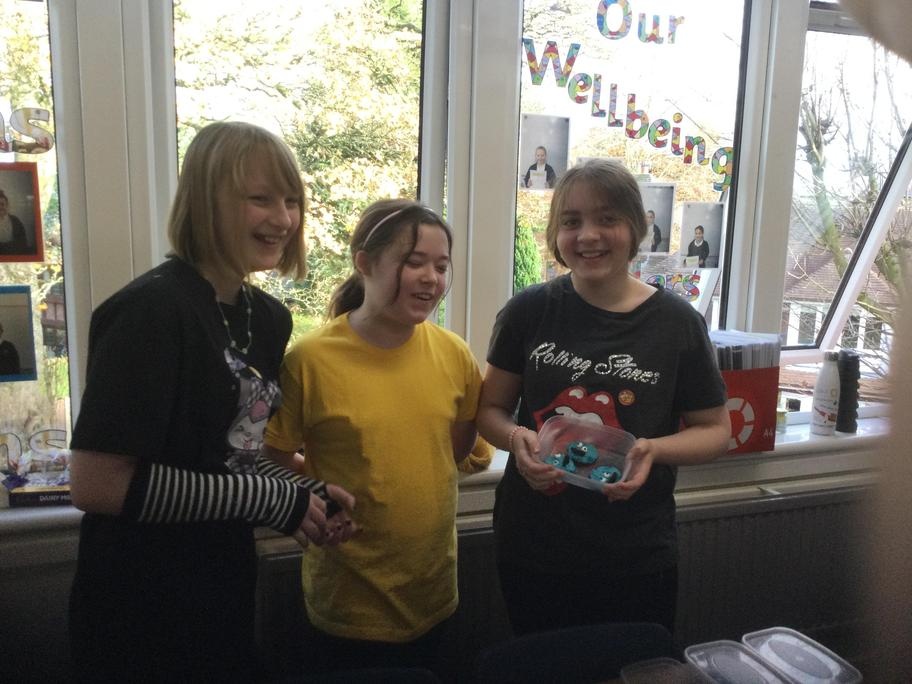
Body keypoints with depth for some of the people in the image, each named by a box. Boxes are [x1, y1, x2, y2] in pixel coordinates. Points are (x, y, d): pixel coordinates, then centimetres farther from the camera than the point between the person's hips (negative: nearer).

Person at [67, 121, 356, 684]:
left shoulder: (269, 317, 1)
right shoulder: (152, 311, -23)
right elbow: (96, 483, -26)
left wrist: (306, 494, -7)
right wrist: (272, 499, -22)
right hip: (144, 610, -7)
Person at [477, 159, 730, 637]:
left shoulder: (676, 323, -8)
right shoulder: (529, 311, -6)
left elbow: (715, 431, 1)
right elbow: (490, 409, 3)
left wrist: (654, 449, -18)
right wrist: (516, 437, -18)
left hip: (637, 559, 0)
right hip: (531, 551, 1)